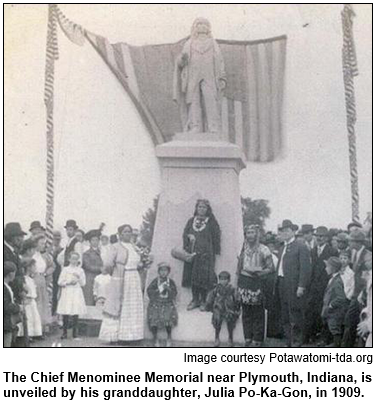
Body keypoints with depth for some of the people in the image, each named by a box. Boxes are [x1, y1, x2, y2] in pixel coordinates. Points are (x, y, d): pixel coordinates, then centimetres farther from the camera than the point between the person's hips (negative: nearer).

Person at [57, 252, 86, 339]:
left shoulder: (80, 270, 10)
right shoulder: (65, 269, 6)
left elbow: (83, 284, 8)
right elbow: (60, 282, 2)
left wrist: (78, 278, -8)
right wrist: (69, 282, -10)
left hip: (77, 293, 1)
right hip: (67, 292, -1)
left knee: (76, 314, -2)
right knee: (65, 314, -6)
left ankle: (75, 332, 6)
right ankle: (64, 332, 0)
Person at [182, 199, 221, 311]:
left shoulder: (211, 222, 2)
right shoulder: (191, 221, 13)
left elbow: (216, 236, 0)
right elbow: (185, 234, 13)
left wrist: (215, 251, -6)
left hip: (206, 254, -4)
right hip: (192, 253, 4)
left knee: (204, 276, -6)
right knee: (193, 276, 3)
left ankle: (203, 301, 4)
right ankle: (195, 300, 14)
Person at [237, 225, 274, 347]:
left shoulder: (263, 250, -5)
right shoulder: (244, 249, 10)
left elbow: (271, 268, -6)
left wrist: (257, 272, -20)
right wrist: (237, 286, 14)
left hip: (257, 283, -4)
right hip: (244, 281, 4)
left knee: (258, 315, -1)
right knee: (246, 314, 6)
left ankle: (257, 341, 6)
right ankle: (248, 340, 15)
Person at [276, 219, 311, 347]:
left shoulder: (301, 247, -6)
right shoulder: (283, 248, 20)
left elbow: (305, 268, -13)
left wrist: (301, 286, -19)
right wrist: (278, 285, 9)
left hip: (295, 286, -8)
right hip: (282, 286, 8)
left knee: (295, 316, -6)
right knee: (285, 316, 12)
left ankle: (296, 342, 0)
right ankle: (289, 342, 19)